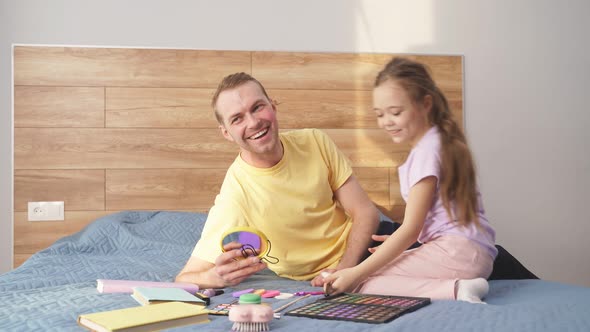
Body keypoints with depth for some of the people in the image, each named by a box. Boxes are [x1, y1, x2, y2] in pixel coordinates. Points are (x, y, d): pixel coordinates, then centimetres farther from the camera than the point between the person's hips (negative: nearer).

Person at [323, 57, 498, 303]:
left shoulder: (426, 151, -10)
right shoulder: (438, 142, 18)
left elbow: (411, 229, -14)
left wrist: (356, 273, -14)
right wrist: (400, 241, 16)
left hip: (458, 250, -10)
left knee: (358, 283, -15)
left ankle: (453, 289, -22)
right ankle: (455, 288, -5)